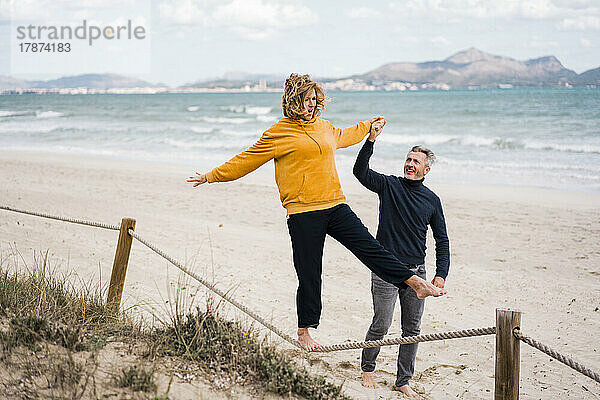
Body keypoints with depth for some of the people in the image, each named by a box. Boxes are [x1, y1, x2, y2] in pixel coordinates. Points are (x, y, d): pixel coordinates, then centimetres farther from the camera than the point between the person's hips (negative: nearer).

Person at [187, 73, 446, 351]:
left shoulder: (323, 127, 16)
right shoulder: (279, 133, -2)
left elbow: (342, 137, 40)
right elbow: (244, 161, 4)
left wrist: (368, 127, 51)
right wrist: (210, 177, 4)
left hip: (336, 206, 5)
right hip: (303, 214, -5)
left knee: (371, 249, -1)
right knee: (309, 276, 1)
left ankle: (415, 282, 2)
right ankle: (304, 332, 16)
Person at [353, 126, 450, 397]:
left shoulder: (432, 200, 8)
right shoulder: (389, 185, 2)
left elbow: (442, 240, 10)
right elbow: (360, 171, -13)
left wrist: (441, 274, 0)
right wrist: (371, 140, -23)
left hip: (416, 271, 3)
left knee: (412, 329, 7)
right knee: (381, 325, -1)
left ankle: (403, 381, 19)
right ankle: (367, 368, 23)